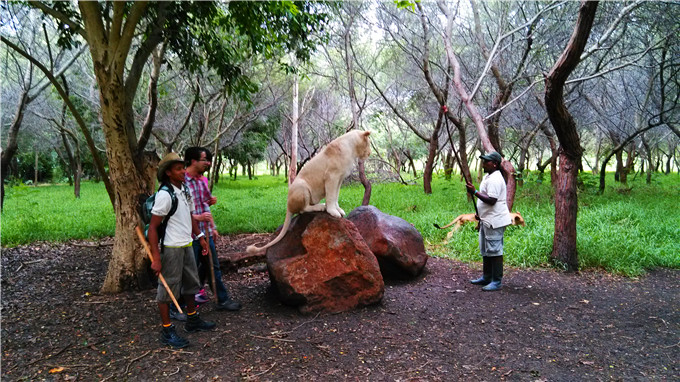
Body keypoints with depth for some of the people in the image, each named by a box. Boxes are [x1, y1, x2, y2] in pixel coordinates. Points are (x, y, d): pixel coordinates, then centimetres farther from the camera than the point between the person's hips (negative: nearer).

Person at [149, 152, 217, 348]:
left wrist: (200, 237, 15)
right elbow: (153, 227, -19)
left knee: (191, 283, 20)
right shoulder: (165, 195, -19)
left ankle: (192, 321, 37)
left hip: (187, 246, 9)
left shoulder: (185, 191, 7)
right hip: (171, 249, -9)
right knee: (168, 288, 3)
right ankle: (167, 331, 15)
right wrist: (156, 258, -22)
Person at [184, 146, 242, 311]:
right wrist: (197, 217, -24)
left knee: (212, 267, 15)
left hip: (206, 233, 8)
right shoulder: (182, 181, -15)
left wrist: (212, 227, 17)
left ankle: (223, 300, 26)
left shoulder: (203, 180, 10)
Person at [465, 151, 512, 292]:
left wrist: (475, 192, -25)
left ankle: (497, 281, 1)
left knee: (494, 251, -6)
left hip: (494, 221, -11)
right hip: (487, 220, 11)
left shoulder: (495, 179, -18)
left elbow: (491, 200, -25)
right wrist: (480, 215, 22)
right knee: (486, 250, 18)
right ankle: (486, 277, 29)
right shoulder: (488, 176, 16)